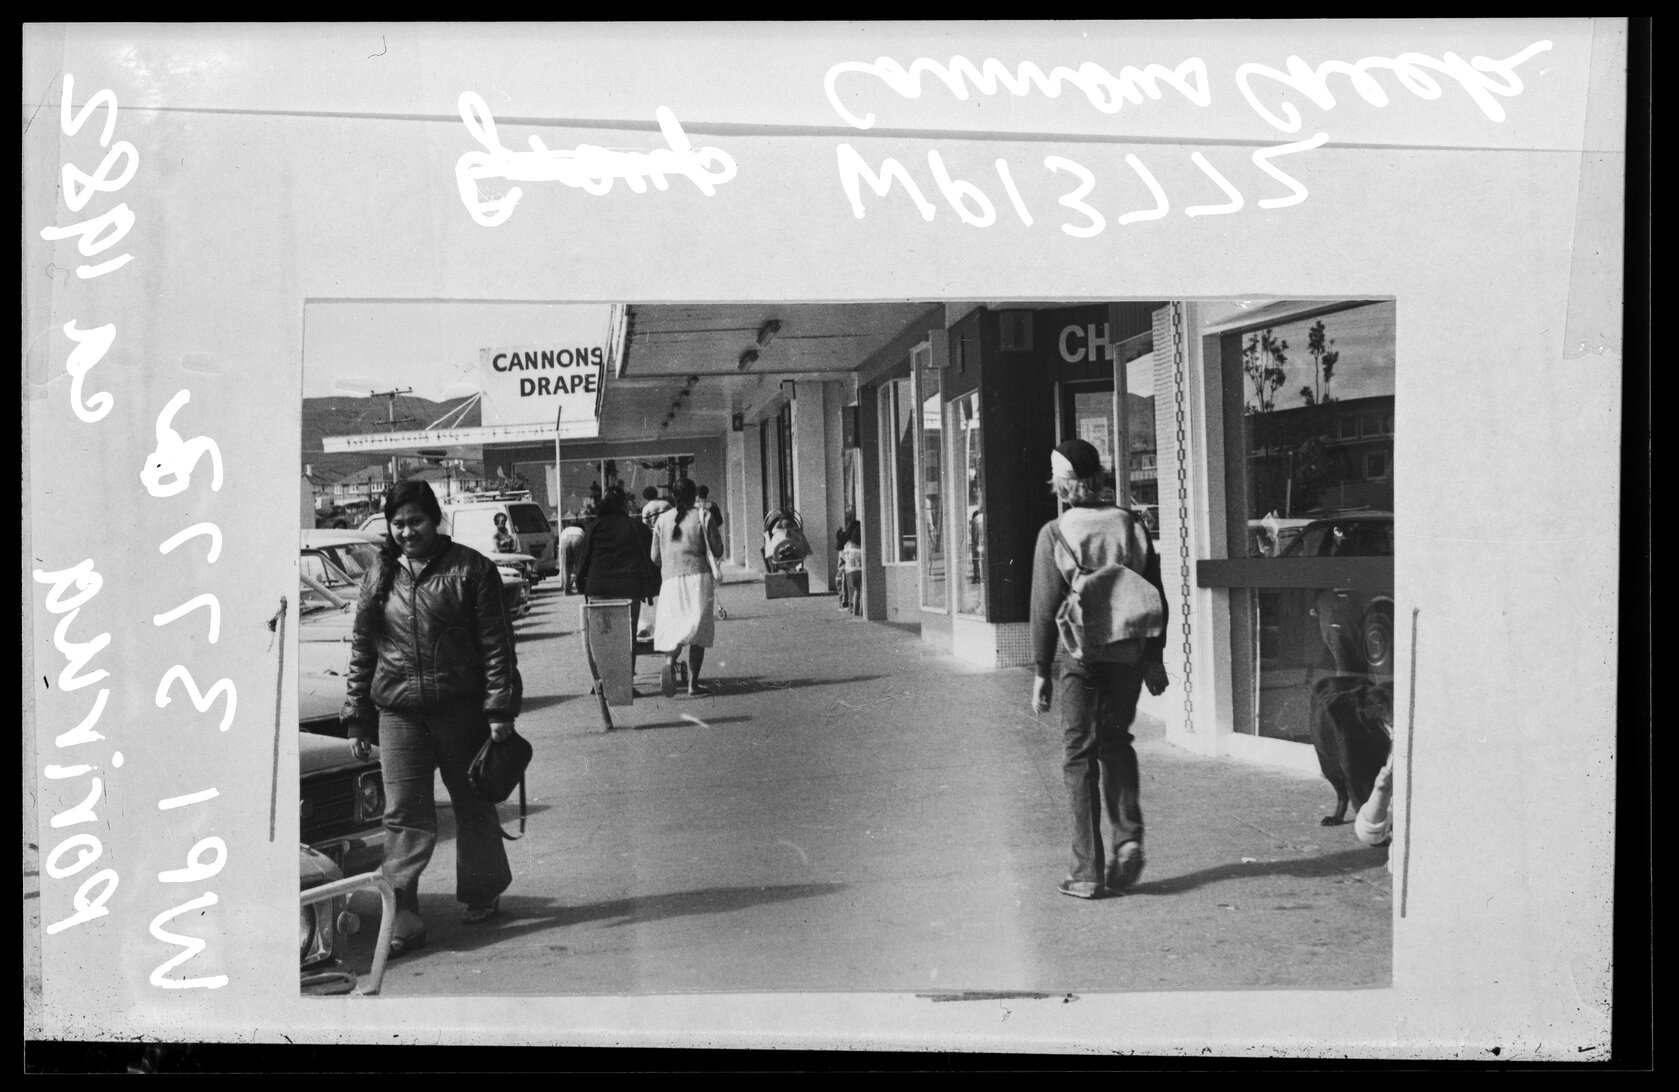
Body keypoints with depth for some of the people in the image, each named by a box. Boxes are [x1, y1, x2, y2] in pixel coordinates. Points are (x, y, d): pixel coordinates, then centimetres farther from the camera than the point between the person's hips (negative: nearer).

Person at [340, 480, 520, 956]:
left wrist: (500, 709, -10)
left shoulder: (469, 569, -4)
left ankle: (482, 893, 31)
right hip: (398, 713, 2)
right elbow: (361, 649, 13)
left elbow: (496, 644, -5)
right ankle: (402, 918, -3)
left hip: (462, 709, -2)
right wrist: (357, 716, 9)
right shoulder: (379, 576, 8)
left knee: (473, 805, 12)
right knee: (405, 816, -3)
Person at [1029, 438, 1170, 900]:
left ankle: (1089, 870, 6)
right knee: (1115, 743, 23)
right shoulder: (1131, 524, 3)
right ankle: (1127, 836, 6)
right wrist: (1154, 657, 14)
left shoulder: (1054, 534, -9)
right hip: (1128, 653, 4)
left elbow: (1045, 607, -8)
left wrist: (1041, 672, -2)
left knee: (1080, 757, 5)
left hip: (1079, 657, -4)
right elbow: (1155, 597, 6)